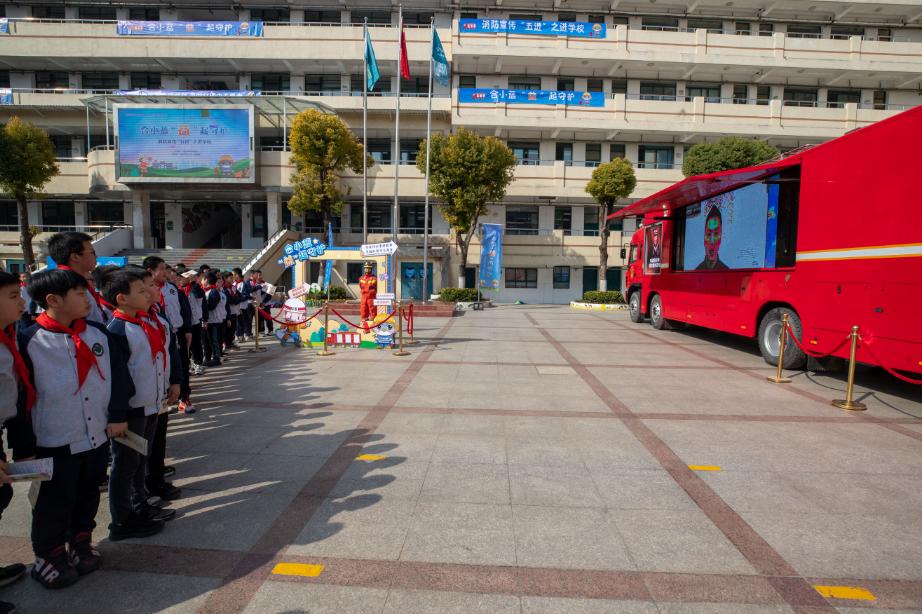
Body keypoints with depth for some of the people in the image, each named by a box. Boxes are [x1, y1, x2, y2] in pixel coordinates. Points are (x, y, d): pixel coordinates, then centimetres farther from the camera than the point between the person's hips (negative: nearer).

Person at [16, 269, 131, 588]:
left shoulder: (98, 333, 1)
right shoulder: (29, 341, -12)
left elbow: (118, 373, 5)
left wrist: (117, 415, 0)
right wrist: (23, 446, -9)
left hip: (97, 435, 5)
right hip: (54, 442, -4)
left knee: (88, 494, 19)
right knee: (54, 504, 10)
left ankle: (81, 543, 39)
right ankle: (48, 556, 31)